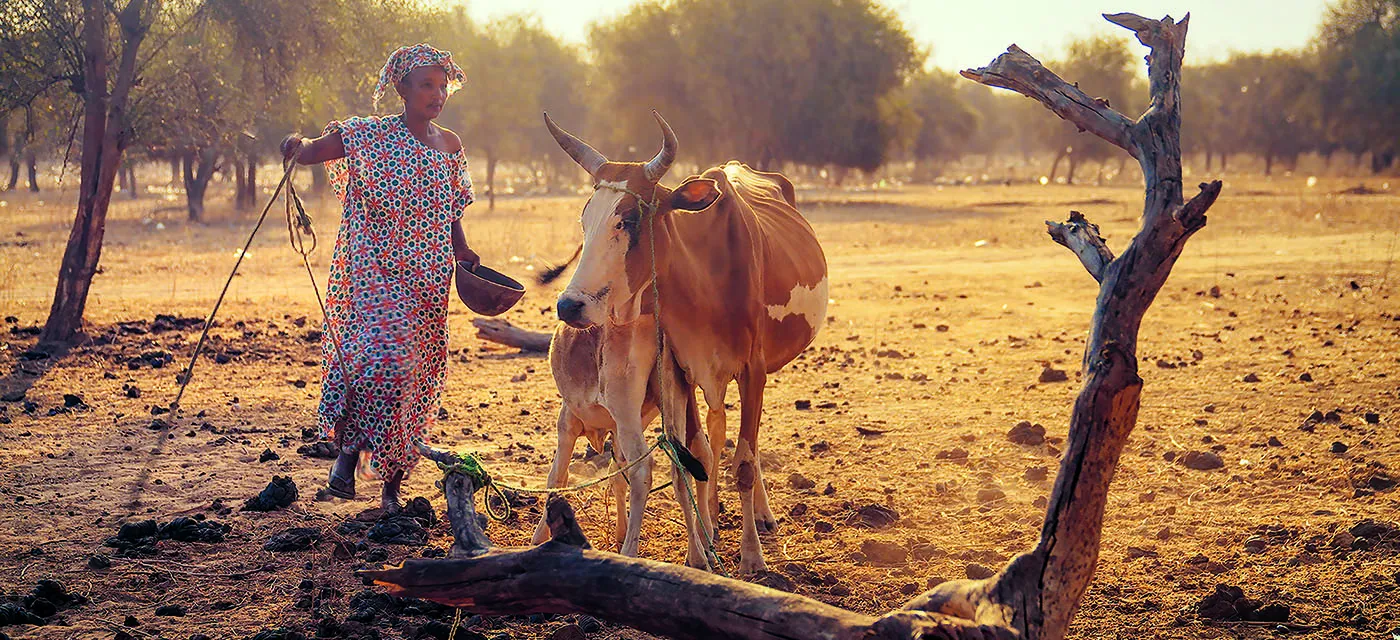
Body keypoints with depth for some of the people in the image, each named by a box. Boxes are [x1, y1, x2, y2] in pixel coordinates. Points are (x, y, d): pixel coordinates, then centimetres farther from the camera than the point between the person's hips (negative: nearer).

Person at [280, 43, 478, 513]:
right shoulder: (369, 135, -3)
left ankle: (392, 487, 15)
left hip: (428, 280, 4)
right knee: (384, 356, -26)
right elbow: (311, 153, -10)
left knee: (416, 377, 5)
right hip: (372, 271, -4)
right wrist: (296, 147, -33)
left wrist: (463, 253, 1)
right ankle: (349, 450, -10)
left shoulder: (450, 147, 11)